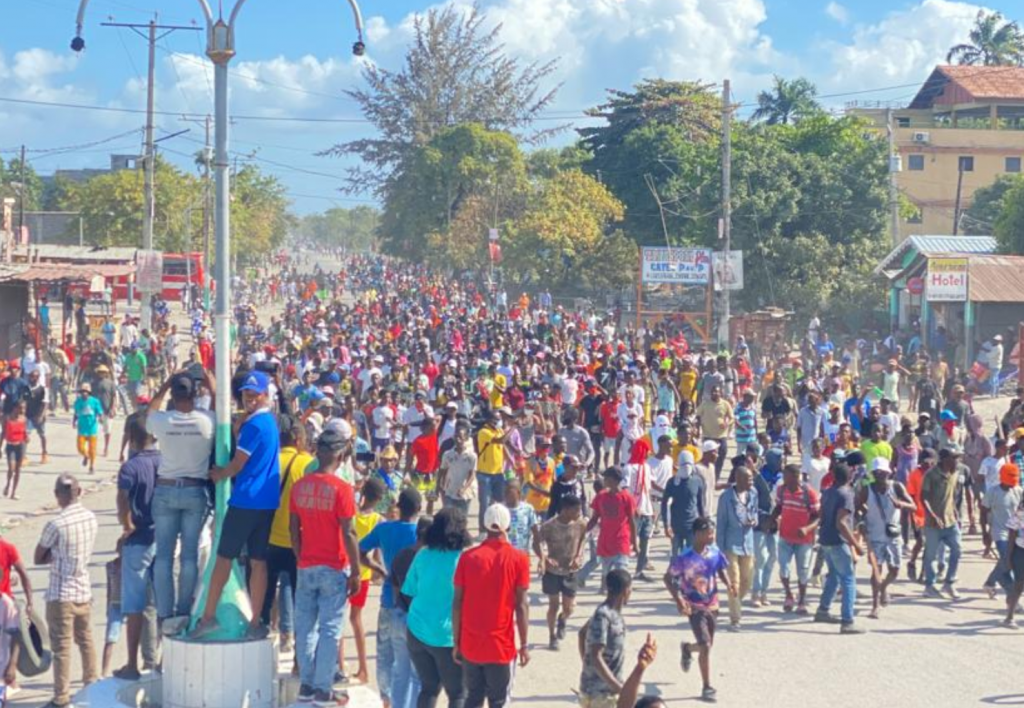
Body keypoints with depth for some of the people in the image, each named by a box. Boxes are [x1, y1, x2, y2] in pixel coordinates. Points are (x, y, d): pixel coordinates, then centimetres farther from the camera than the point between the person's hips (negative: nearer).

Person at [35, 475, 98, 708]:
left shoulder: (55, 525, -20)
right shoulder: (91, 518, -1)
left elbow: (38, 558, -9)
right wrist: (63, 556, 2)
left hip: (61, 595, -6)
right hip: (84, 591, 6)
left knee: (61, 647, 0)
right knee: (86, 641, 20)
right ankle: (92, 684, 31)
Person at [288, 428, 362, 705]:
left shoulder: (300, 485, 2)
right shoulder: (341, 489, -14)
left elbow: (294, 527, 7)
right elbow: (348, 533, -14)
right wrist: (356, 571, -7)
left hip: (306, 566, 5)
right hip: (334, 568, -5)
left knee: (305, 626, 12)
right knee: (330, 629, 1)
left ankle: (306, 684, 17)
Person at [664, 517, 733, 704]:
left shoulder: (715, 553, -6)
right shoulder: (685, 558, -21)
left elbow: (721, 570, 11)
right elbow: (668, 578, -13)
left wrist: (728, 584, -10)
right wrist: (678, 600, -23)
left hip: (712, 605, 6)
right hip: (695, 607, -6)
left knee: (707, 645, 17)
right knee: (705, 646, -13)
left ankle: (687, 648, 53)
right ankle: (707, 688, 0)